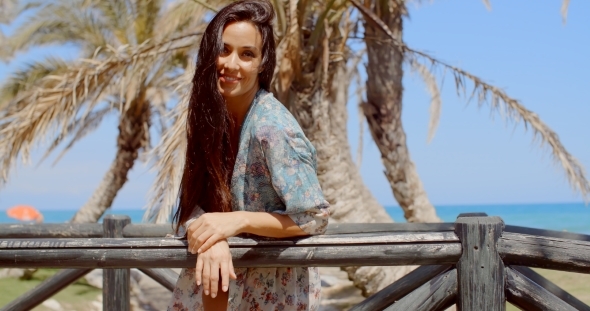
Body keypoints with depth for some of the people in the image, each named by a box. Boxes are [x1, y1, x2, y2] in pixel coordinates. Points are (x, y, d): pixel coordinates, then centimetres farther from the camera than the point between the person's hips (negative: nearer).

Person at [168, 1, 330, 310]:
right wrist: (212, 240, -29)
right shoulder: (209, 113, -6)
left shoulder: (273, 129, -24)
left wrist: (237, 220, -29)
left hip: (275, 286, -5)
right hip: (229, 271, 5)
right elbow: (195, 199, -9)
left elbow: (314, 217, -21)